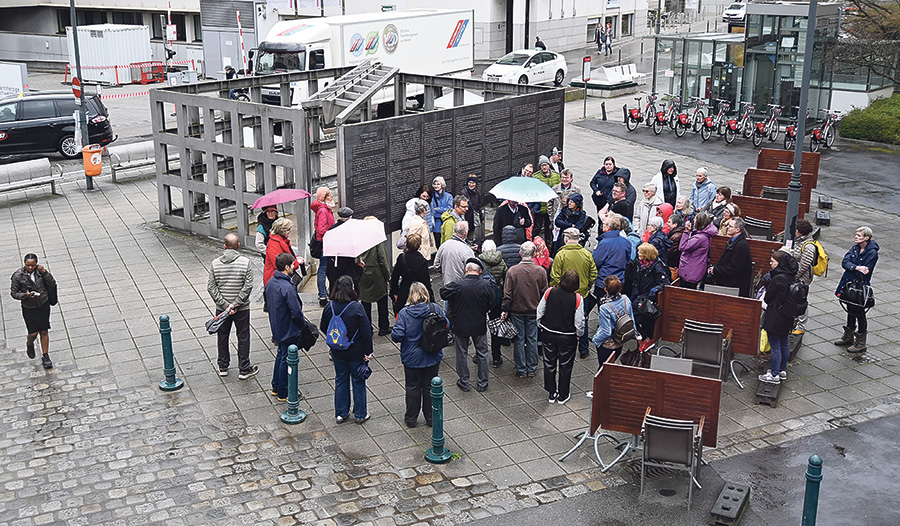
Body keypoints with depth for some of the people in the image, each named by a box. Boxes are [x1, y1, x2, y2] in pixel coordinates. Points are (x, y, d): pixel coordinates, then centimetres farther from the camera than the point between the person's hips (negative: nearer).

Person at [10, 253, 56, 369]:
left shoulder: (40, 271, -7)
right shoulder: (18, 276, -14)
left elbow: (52, 285, -7)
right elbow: (13, 293, -6)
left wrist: (45, 272, -19)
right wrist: (25, 295, -25)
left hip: (43, 305, 2)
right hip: (29, 308, -2)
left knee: (44, 331, 6)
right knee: (33, 333, -1)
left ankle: (45, 356, 19)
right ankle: (29, 344, 37)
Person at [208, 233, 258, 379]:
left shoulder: (215, 263, -5)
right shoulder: (245, 262, -12)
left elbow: (211, 287, -9)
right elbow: (248, 286, -18)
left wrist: (225, 305, -10)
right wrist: (235, 304, -15)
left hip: (221, 308, 2)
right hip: (242, 308, -2)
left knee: (222, 336, 18)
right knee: (243, 337, 9)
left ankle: (223, 367, 29)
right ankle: (244, 369, 15)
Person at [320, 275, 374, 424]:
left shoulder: (329, 307, -10)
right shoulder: (357, 308, -22)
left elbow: (323, 328, 5)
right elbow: (366, 332, -18)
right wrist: (368, 351, -7)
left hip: (337, 352, 4)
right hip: (356, 352, -4)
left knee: (340, 380, 18)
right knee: (358, 381, 13)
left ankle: (341, 413, 27)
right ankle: (360, 414, 24)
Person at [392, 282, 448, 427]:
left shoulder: (404, 313, -18)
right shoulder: (435, 309, -12)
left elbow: (396, 335, -21)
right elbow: (446, 325, 1)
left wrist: (393, 332, 1)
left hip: (412, 358, -2)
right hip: (433, 357, 2)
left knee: (412, 388, 15)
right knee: (430, 387, 17)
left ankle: (411, 418, 28)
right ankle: (431, 418, 29)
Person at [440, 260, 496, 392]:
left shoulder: (457, 285, -21)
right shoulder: (486, 285, -15)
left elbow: (443, 293, -7)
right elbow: (491, 304, -4)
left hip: (460, 325, -1)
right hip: (480, 325, 1)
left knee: (462, 354, 15)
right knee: (482, 354, 16)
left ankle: (464, 382, 24)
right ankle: (482, 383, 23)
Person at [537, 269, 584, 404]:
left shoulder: (549, 292, -13)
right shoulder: (577, 299, -20)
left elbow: (539, 312, -4)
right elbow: (579, 322, -15)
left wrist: (541, 327, 13)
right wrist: (579, 335, 4)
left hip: (548, 334, 2)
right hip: (567, 338, -2)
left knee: (549, 364, 19)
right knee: (565, 366, 16)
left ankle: (551, 393, 30)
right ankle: (563, 396, 28)